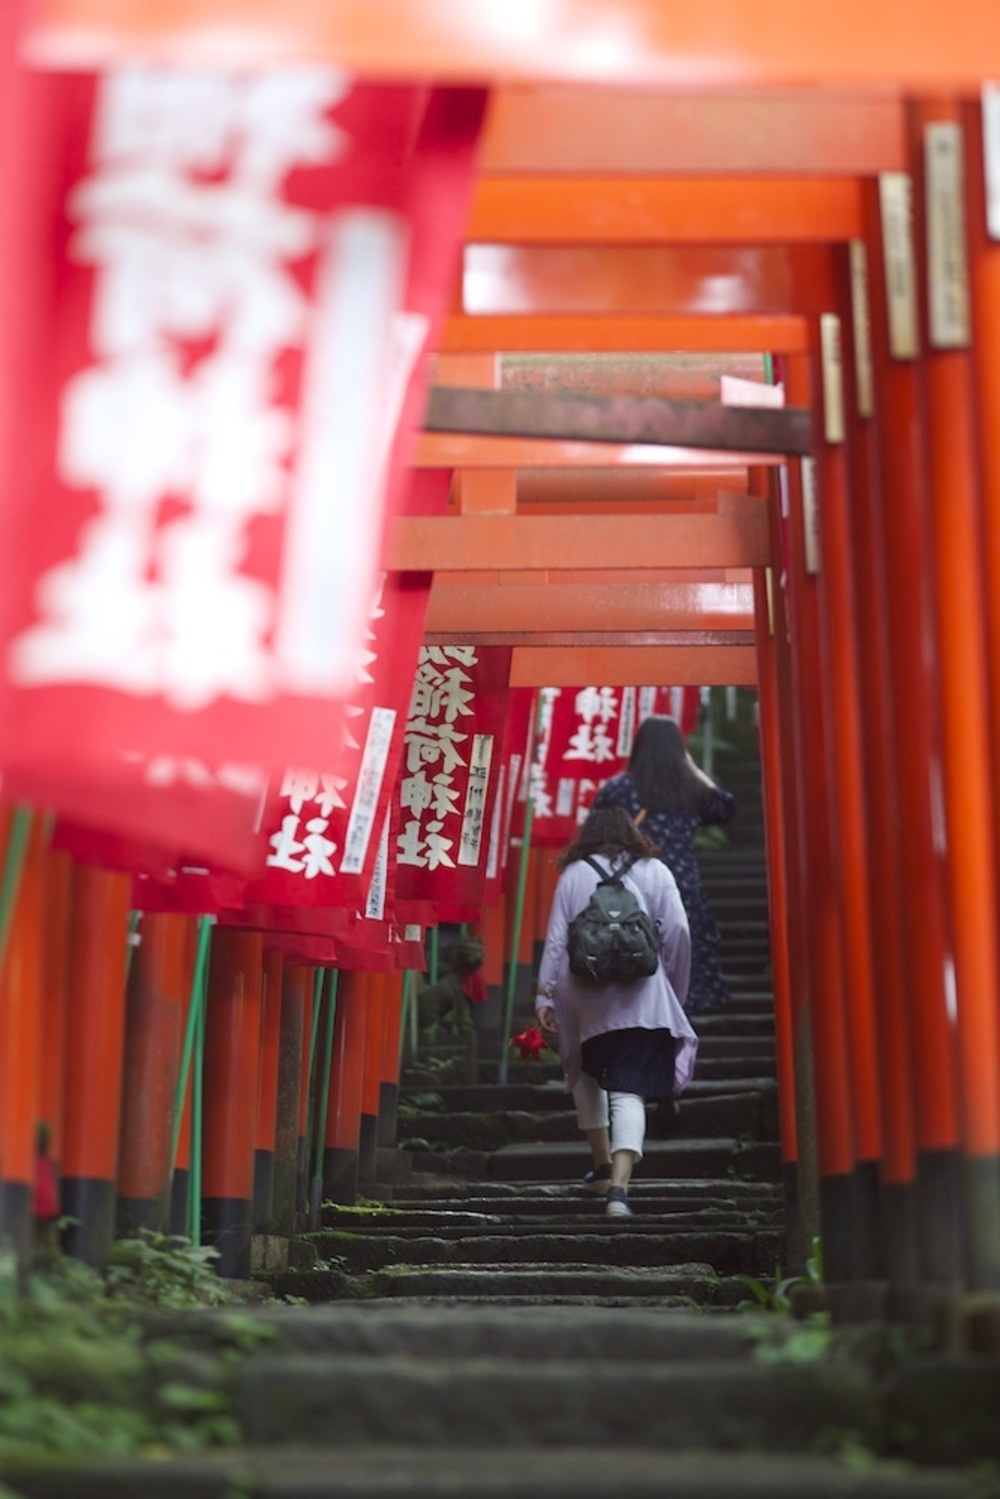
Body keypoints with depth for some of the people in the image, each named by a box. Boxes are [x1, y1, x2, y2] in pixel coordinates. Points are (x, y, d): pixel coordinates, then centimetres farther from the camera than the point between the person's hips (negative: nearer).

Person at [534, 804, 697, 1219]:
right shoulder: (653, 871, 9)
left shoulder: (573, 875, 10)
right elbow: (677, 931, 0)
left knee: (586, 1076, 25)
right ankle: (619, 1184, -24)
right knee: (629, 1091, -7)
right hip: (641, 999, -1)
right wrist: (675, 990, 10)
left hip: (585, 998, 1)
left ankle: (602, 1164, 30)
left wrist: (544, 995, 5)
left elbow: (556, 939, 4)